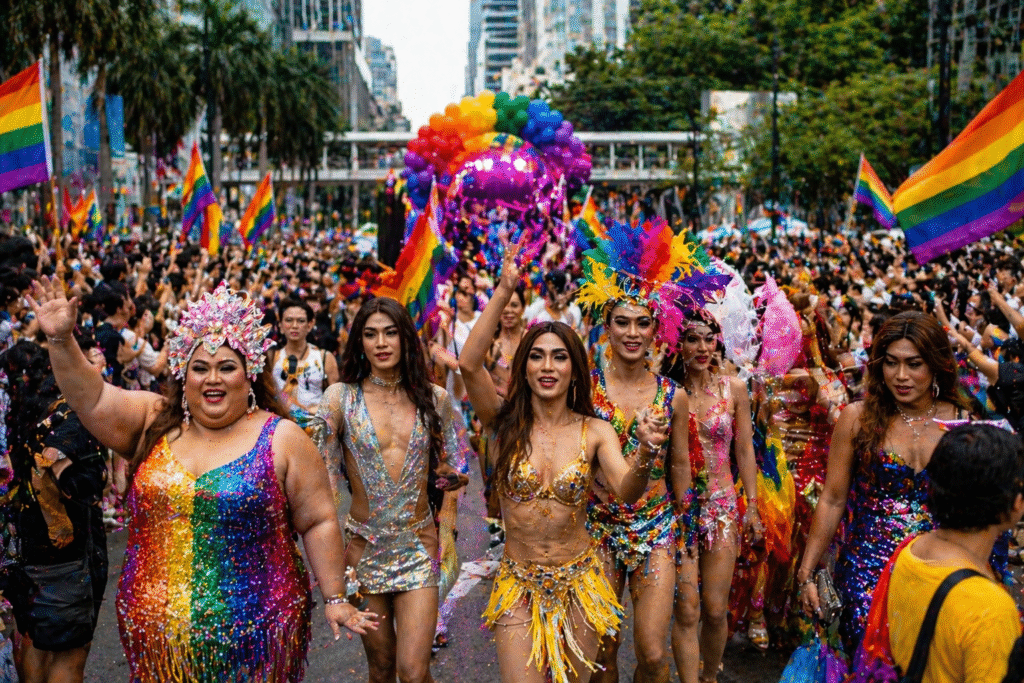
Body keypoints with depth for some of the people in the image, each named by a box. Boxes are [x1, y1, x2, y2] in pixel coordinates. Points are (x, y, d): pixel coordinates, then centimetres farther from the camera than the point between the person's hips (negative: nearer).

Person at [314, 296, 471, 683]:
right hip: (364, 546, 0)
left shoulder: (434, 399, 1)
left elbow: (455, 470, 14)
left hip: (419, 546, 0)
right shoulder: (341, 397, -3)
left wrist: (452, 476, -5)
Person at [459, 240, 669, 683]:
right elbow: (469, 363, -20)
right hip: (518, 585, -1)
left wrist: (646, 454, -40)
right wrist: (504, 291, -23)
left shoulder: (595, 431, -4)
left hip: (579, 584, 1)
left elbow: (627, 492, -19)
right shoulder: (507, 424, -6)